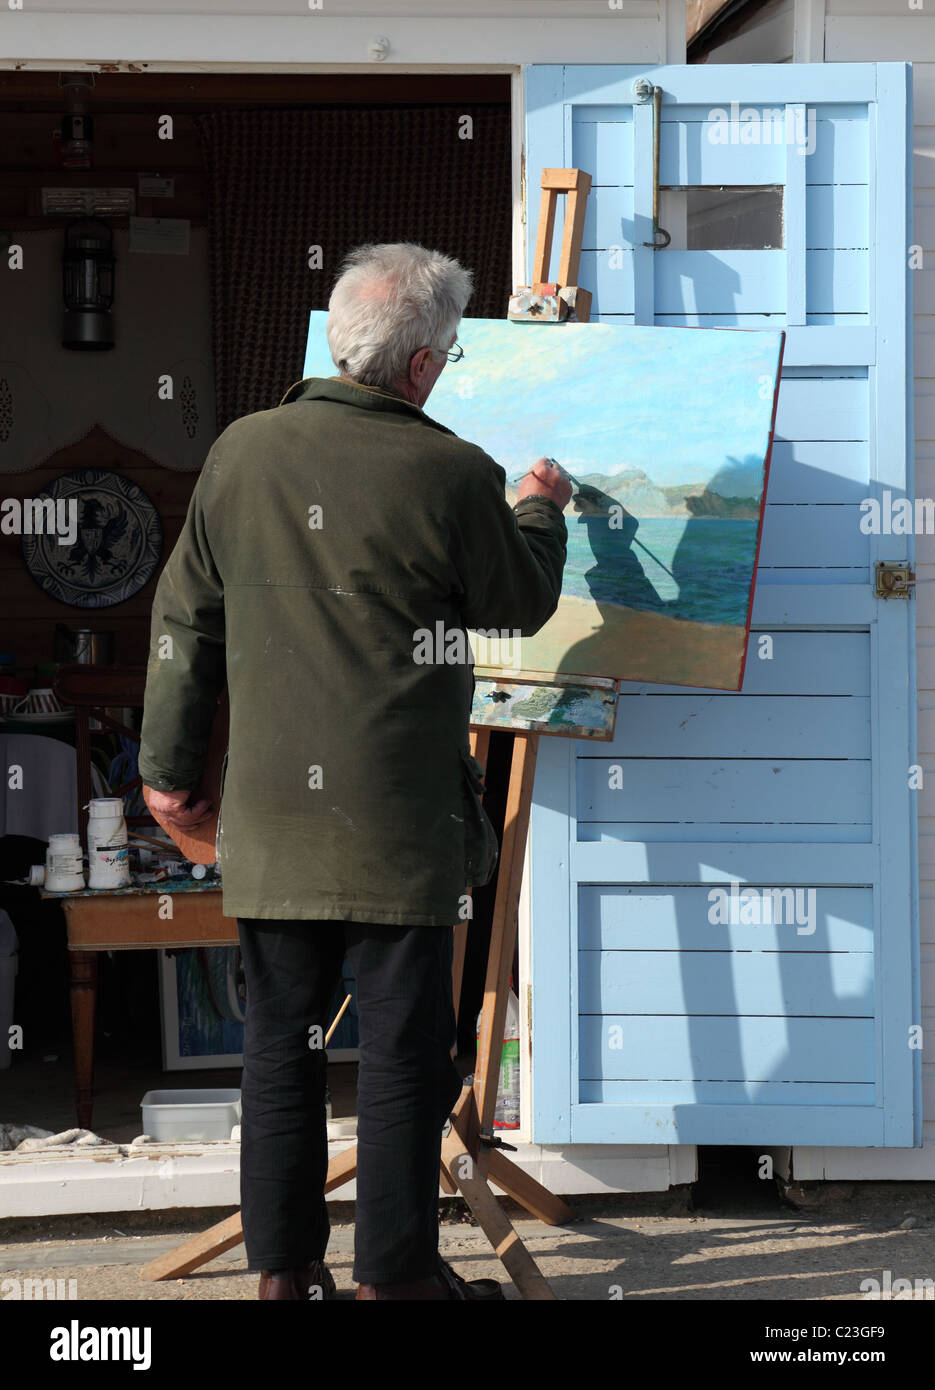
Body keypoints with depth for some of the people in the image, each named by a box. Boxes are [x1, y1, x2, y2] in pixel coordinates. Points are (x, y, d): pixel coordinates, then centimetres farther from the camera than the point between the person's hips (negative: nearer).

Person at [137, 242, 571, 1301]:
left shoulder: (240, 452, 2)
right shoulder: (452, 476, -11)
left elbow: (185, 620, 9)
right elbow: (523, 605, 5)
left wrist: (169, 764, 18)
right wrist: (540, 509, 25)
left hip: (269, 815, 4)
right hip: (399, 818, -4)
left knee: (280, 1038, 12)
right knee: (403, 1047, 5)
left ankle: (282, 1265, 19)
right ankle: (394, 1272, 11)